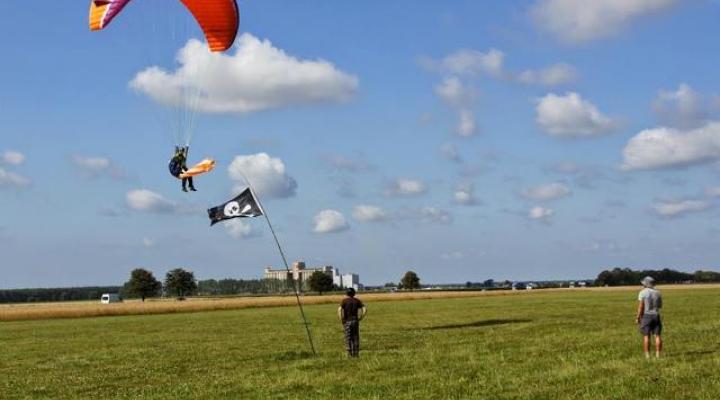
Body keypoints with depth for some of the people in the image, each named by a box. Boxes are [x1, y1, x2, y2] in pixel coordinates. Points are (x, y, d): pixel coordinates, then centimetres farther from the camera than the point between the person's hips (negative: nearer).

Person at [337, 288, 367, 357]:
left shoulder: (344, 301, -4)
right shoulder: (357, 301, 4)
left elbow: (339, 310, -17)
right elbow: (365, 309, -3)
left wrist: (342, 320, -8)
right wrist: (360, 318, 4)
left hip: (347, 321, -2)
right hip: (355, 321, 2)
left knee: (348, 338, 4)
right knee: (355, 338, 10)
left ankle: (350, 354, 2)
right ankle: (356, 353, 9)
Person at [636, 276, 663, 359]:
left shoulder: (642, 293, -8)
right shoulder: (657, 292, 5)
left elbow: (640, 306, -12)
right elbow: (660, 306, 13)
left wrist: (638, 317, -6)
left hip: (646, 316, -3)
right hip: (656, 315, 3)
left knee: (646, 336, -1)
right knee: (657, 335, 5)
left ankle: (647, 355, -3)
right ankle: (658, 354, 1)